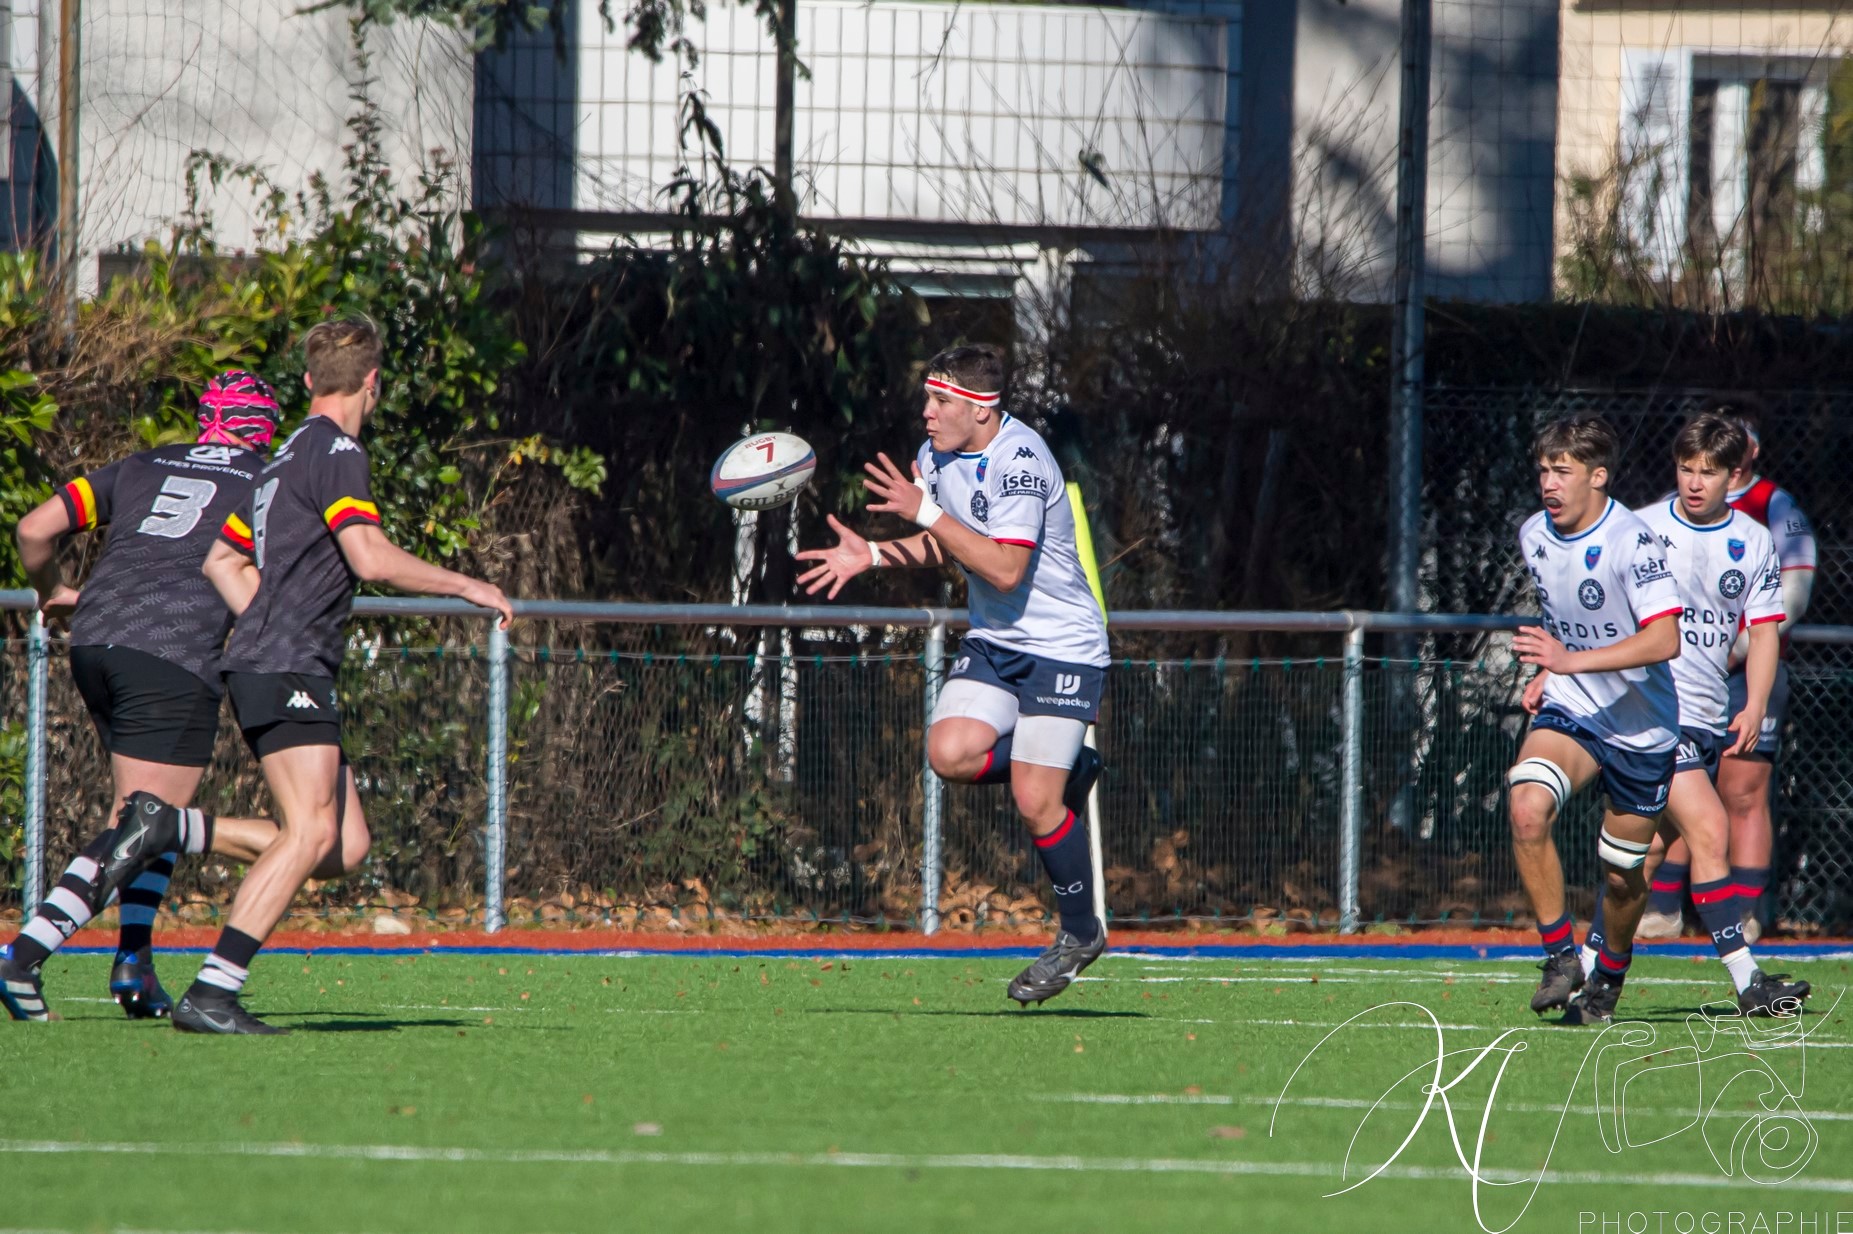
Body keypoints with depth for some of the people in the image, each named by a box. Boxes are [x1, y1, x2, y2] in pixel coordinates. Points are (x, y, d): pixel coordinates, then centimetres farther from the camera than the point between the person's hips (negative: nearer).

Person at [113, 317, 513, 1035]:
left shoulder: (289, 457, 21)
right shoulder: (336, 452, -8)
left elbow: (223, 560, 27)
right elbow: (371, 559, -19)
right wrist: (465, 586, -8)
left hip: (271, 668, 10)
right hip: (287, 672, -10)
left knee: (344, 847, 1)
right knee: (312, 833, -19)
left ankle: (172, 829, 2)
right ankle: (211, 994, -24)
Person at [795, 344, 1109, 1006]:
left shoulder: (1019, 461, -24)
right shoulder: (936, 456, 2)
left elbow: (1005, 568, -30)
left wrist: (924, 511, -29)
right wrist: (873, 553, 1)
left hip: (1061, 647, -7)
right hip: (993, 641, 7)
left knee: (1035, 802, -11)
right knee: (950, 752, -16)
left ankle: (1080, 932, 10)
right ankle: (1065, 770, 13)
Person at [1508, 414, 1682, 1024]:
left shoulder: (1630, 540, -20)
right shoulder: (1534, 536, 1)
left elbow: (1664, 639, -31)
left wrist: (1573, 660, -38)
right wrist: (1548, 673, 8)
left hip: (1641, 724, -4)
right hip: (1569, 708, 4)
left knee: (1622, 873, 7)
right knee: (1526, 808, -26)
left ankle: (1609, 974, 37)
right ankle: (1560, 956, -15)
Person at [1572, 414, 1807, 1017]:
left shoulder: (1754, 542, 8)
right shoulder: (1641, 529, -2)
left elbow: (1763, 628, 9)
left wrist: (1755, 708, -3)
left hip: (1708, 717, 5)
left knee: (1651, 850, 5)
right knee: (1707, 826, -17)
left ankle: (1589, 970, 16)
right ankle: (1746, 980, -17)